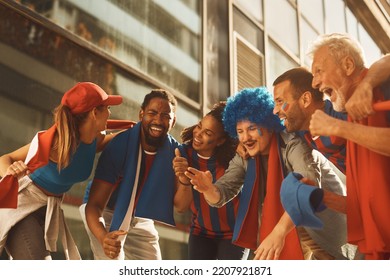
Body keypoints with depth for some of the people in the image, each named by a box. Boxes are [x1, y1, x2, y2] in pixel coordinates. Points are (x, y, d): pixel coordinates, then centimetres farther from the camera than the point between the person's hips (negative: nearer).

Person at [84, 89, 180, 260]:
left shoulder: (174, 152, -18)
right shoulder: (119, 145, -31)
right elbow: (94, 204, -34)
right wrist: (103, 237, -54)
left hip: (141, 218, 5)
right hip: (108, 213, -4)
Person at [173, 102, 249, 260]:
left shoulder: (232, 156, -22)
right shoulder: (184, 154, -16)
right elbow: (180, 207, -18)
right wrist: (184, 181, -38)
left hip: (234, 233, -2)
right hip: (201, 232, 3)